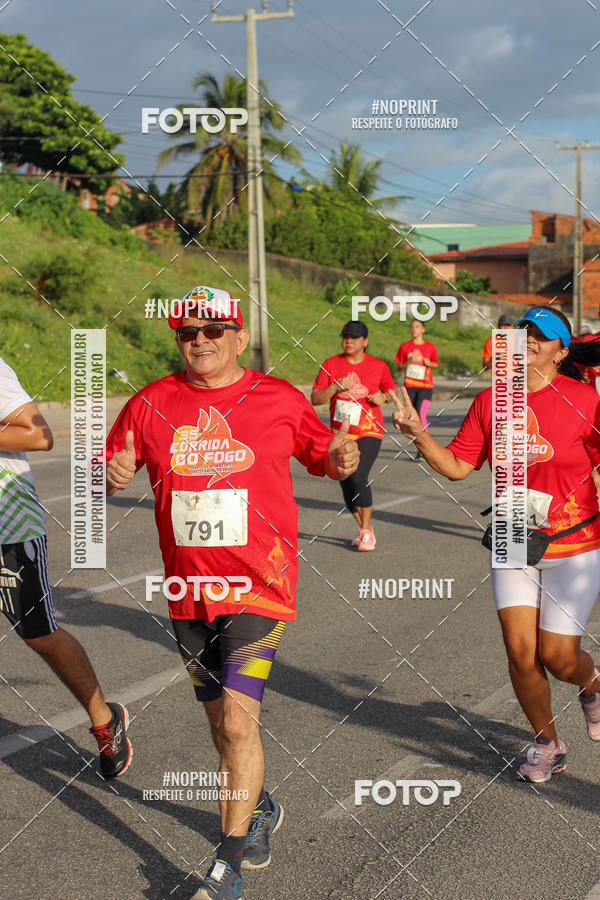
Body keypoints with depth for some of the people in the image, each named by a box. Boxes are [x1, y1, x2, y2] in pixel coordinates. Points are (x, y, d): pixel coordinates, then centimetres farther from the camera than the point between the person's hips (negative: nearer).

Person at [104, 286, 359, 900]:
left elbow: (321, 455, 12)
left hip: (258, 587, -3)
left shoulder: (279, 400, -1)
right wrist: (112, 477, -17)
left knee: (238, 720, -13)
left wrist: (341, 462, -11)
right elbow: (108, 474, 6)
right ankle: (259, 810, 42)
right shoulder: (150, 405, 2)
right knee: (221, 720, 16)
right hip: (188, 590, 4)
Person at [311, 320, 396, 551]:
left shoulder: (378, 366, 0)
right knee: (346, 484, 6)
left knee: (358, 477, -22)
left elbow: (391, 391, 15)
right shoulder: (330, 364, 1)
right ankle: (363, 529, 27)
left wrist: (382, 397, -8)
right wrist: (335, 387, -18)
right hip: (340, 434, 3)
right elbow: (315, 399, -3)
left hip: (369, 432, -3)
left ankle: (367, 530, -7)